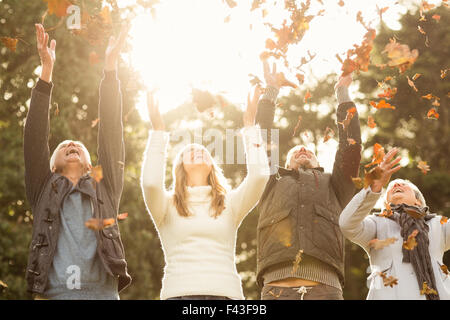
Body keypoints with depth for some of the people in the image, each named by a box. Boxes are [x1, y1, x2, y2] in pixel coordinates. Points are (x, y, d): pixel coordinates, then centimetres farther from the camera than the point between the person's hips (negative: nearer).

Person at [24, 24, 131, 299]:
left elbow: (111, 135, 16)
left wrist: (111, 67, 10)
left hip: (103, 291, 0)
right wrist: (46, 71, 6)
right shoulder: (43, 191, 24)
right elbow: (35, 138, 13)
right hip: (53, 293, 0)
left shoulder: (104, 190, 24)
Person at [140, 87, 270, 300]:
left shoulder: (230, 204, 19)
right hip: (179, 292, -1)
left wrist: (250, 127, 8)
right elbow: (150, 183, -6)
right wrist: (158, 132, 0)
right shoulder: (168, 205, 15)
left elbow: (259, 176, 3)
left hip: (226, 292, 1)